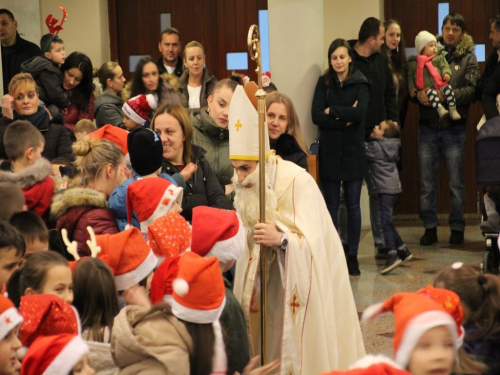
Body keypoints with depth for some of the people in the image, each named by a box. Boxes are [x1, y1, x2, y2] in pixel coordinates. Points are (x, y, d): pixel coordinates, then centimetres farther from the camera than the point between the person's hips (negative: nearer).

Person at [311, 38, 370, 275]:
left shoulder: (360, 84, 0)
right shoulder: (323, 83, 5)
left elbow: (360, 112, -16)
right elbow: (316, 116, -8)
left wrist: (332, 111, -12)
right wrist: (345, 119, -14)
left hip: (353, 151, -1)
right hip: (329, 151, 1)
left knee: (353, 205, 4)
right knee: (331, 205, 5)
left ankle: (352, 256, 12)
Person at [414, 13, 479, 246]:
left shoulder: (468, 57, 3)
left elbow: (472, 90, -8)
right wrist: (418, 93, -17)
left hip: (454, 128, -2)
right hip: (427, 126, 2)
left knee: (456, 182, 4)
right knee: (427, 182, 5)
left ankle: (457, 228, 14)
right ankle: (430, 227, 14)